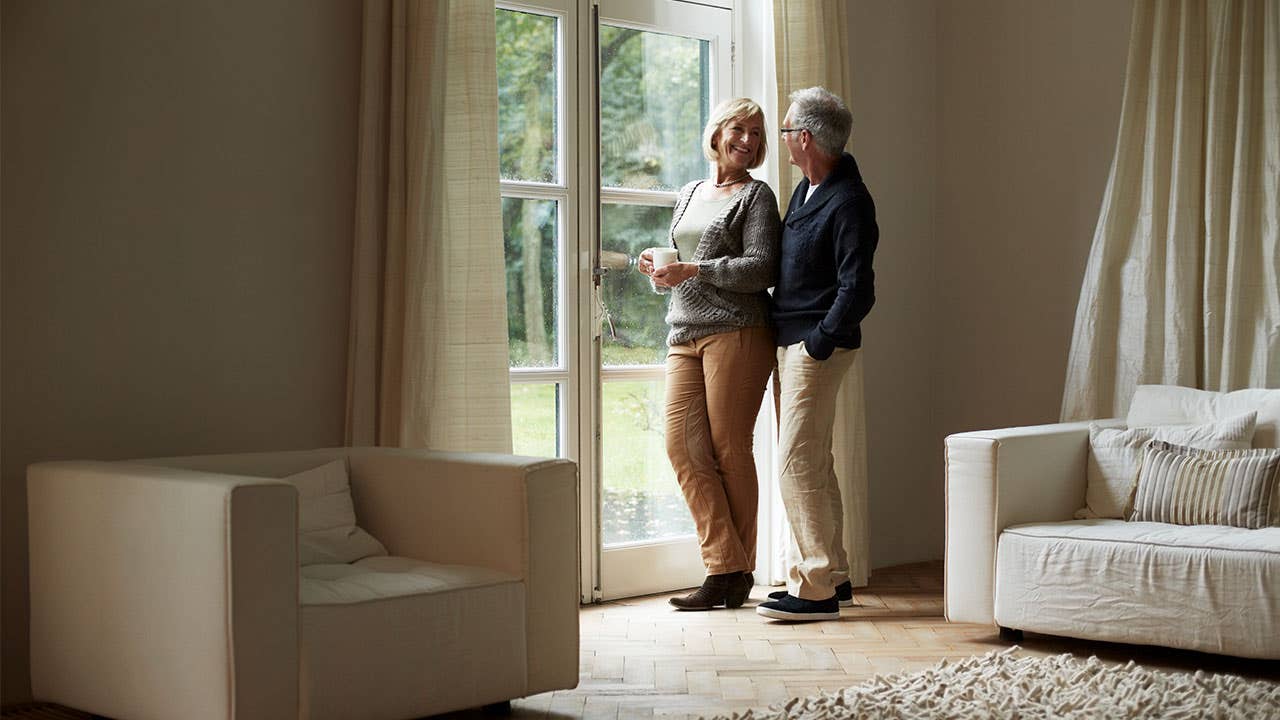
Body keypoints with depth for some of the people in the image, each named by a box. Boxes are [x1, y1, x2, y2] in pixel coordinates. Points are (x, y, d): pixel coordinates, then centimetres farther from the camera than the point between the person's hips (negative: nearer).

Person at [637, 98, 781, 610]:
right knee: (683, 445, -5)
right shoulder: (689, 194, 21)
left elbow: (760, 269, -9)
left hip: (736, 332, -6)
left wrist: (694, 270, -16)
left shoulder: (755, 195, 2)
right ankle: (725, 567, -2)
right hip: (684, 334, 6)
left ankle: (738, 573, 5)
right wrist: (656, 269, 5)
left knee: (728, 449, -4)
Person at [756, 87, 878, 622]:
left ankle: (816, 589, -6)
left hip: (818, 345, -10)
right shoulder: (807, 189, 14)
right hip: (790, 340, 10)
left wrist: (818, 343, -18)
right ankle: (834, 576, 22)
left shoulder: (848, 203, -16)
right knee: (813, 463, 14)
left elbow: (857, 290, -20)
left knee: (798, 463, -11)